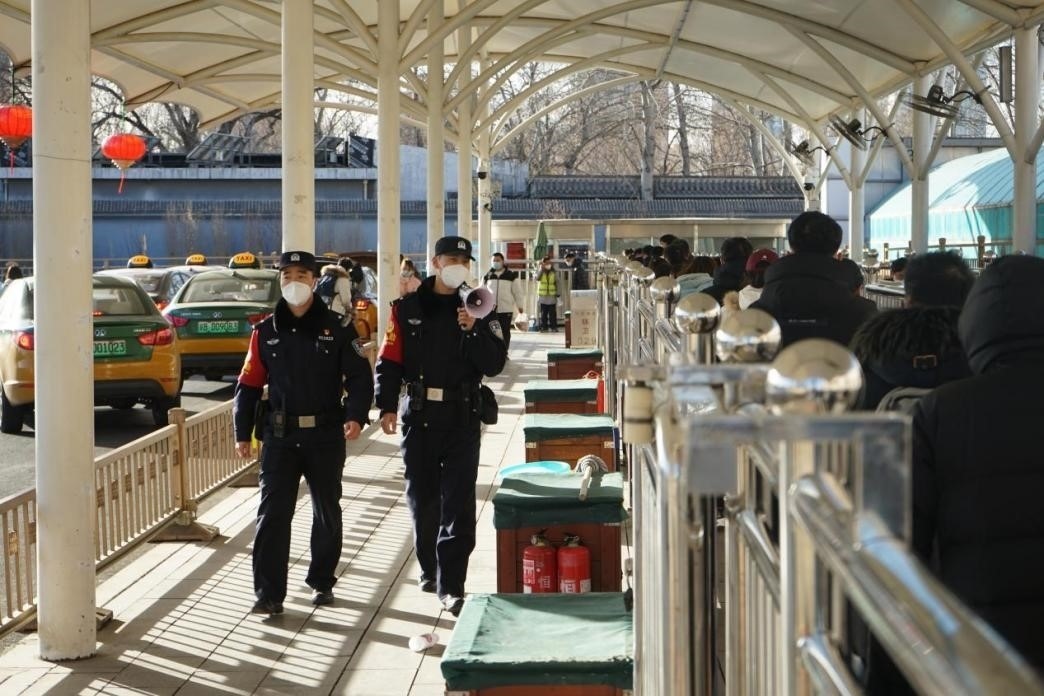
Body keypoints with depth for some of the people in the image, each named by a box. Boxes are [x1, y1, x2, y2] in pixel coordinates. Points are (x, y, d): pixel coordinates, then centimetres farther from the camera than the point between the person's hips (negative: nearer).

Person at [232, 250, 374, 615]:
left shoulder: (338, 328, 0)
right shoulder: (266, 331, 5)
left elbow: (359, 376, -3)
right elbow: (249, 384, 8)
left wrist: (356, 415, -20)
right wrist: (243, 432, 2)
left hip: (326, 436, 0)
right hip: (280, 435, 1)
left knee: (327, 513, 11)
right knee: (272, 513, -6)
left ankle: (321, 582, 28)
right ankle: (269, 593, -4)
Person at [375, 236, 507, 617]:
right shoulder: (407, 309, 3)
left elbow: (494, 364, -3)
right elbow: (389, 361, 1)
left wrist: (473, 330, -18)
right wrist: (387, 406, -10)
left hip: (462, 417, -1)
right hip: (419, 415, 1)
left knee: (458, 503, -6)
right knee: (422, 497, 10)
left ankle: (451, 585, -5)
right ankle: (429, 568, 30)